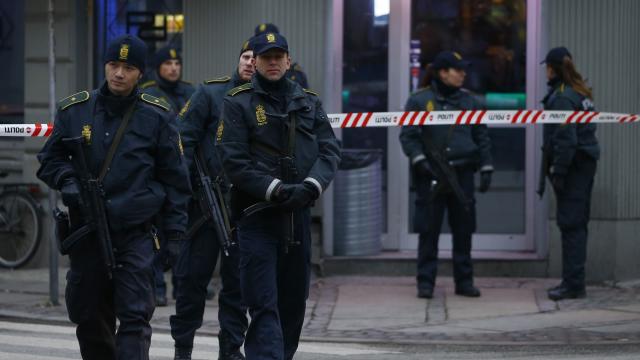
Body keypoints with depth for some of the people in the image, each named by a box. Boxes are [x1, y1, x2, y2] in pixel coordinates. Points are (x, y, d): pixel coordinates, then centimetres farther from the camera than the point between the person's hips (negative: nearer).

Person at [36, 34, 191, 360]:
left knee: (135, 316, -11)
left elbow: (174, 177, 4)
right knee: (89, 318, 12)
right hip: (87, 233, 3)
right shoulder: (75, 110, 4)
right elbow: (50, 158, 14)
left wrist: (175, 232, 0)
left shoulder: (155, 116, 0)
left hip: (136, 233, -3)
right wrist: (67, 182, -7)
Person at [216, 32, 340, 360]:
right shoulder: (238, 102, -1)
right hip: (257, 214, -5)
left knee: (294, 301, 11)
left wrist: (311, 186, -13)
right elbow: (233, 160, -9)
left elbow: (330, 150, 6)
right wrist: (276, 191, -17)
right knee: (264, 304, -9)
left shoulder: (309, 102, 12)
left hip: (298, 214, 5)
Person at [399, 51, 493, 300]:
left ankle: (464, 281, 15)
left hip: (462, 175, 3)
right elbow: (408, 136, -1)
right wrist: (419, 160, -14)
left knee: (463, 230, 5)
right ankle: (426, 282, 5)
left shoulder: (469, 101, 10)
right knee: (429, 230, -2)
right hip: (431, 176, -3)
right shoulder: (419, 101, 0)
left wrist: (486, 169, 8)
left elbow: (482, 137, 14)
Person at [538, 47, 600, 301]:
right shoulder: (580, 93, 14)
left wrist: (558, 172, -17)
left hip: (573, 165, -9)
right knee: (577, 223, 14)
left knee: (570, 224, -7)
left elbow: (565, 139, -20)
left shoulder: (561, 97, -14)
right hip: (585, 164, 9)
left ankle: (573, 284, -7)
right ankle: (573, 281, 21)